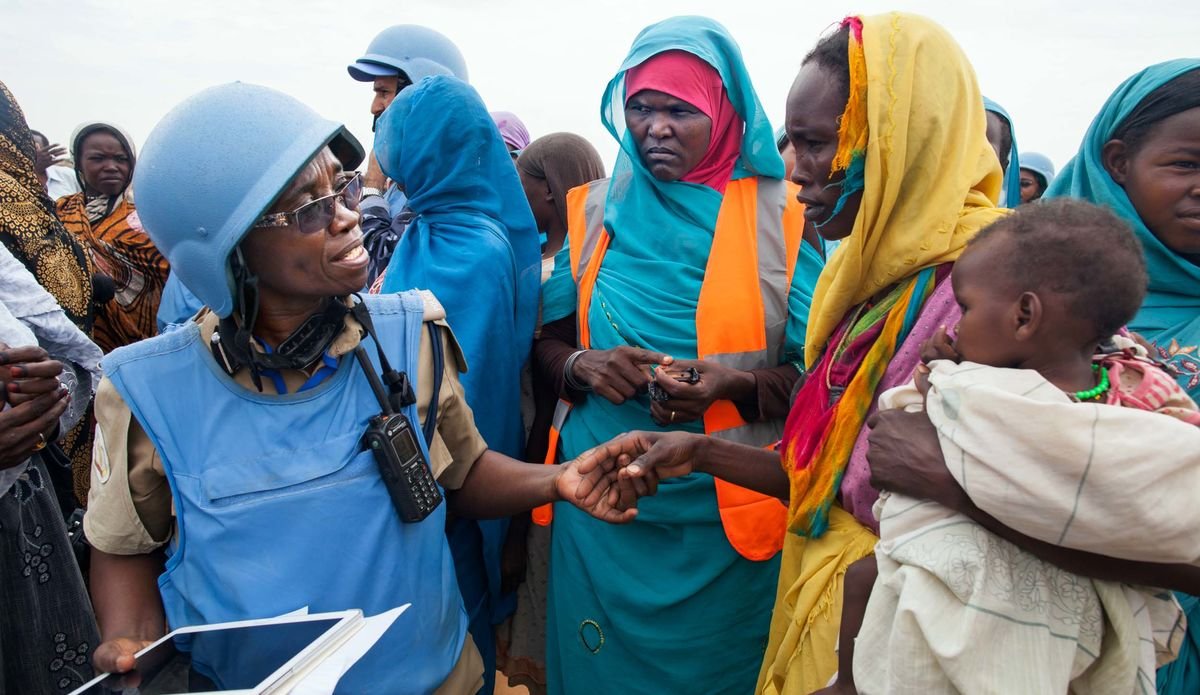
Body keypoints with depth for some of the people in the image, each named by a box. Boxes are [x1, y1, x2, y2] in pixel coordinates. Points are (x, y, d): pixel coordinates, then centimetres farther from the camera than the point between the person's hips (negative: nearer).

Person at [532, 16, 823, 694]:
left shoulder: (782, 217, -5)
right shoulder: (598, 210, 3)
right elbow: (547, 340, 8)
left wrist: (735, 382, -22)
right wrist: (579, 366, -14)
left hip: (728, 507, -2)